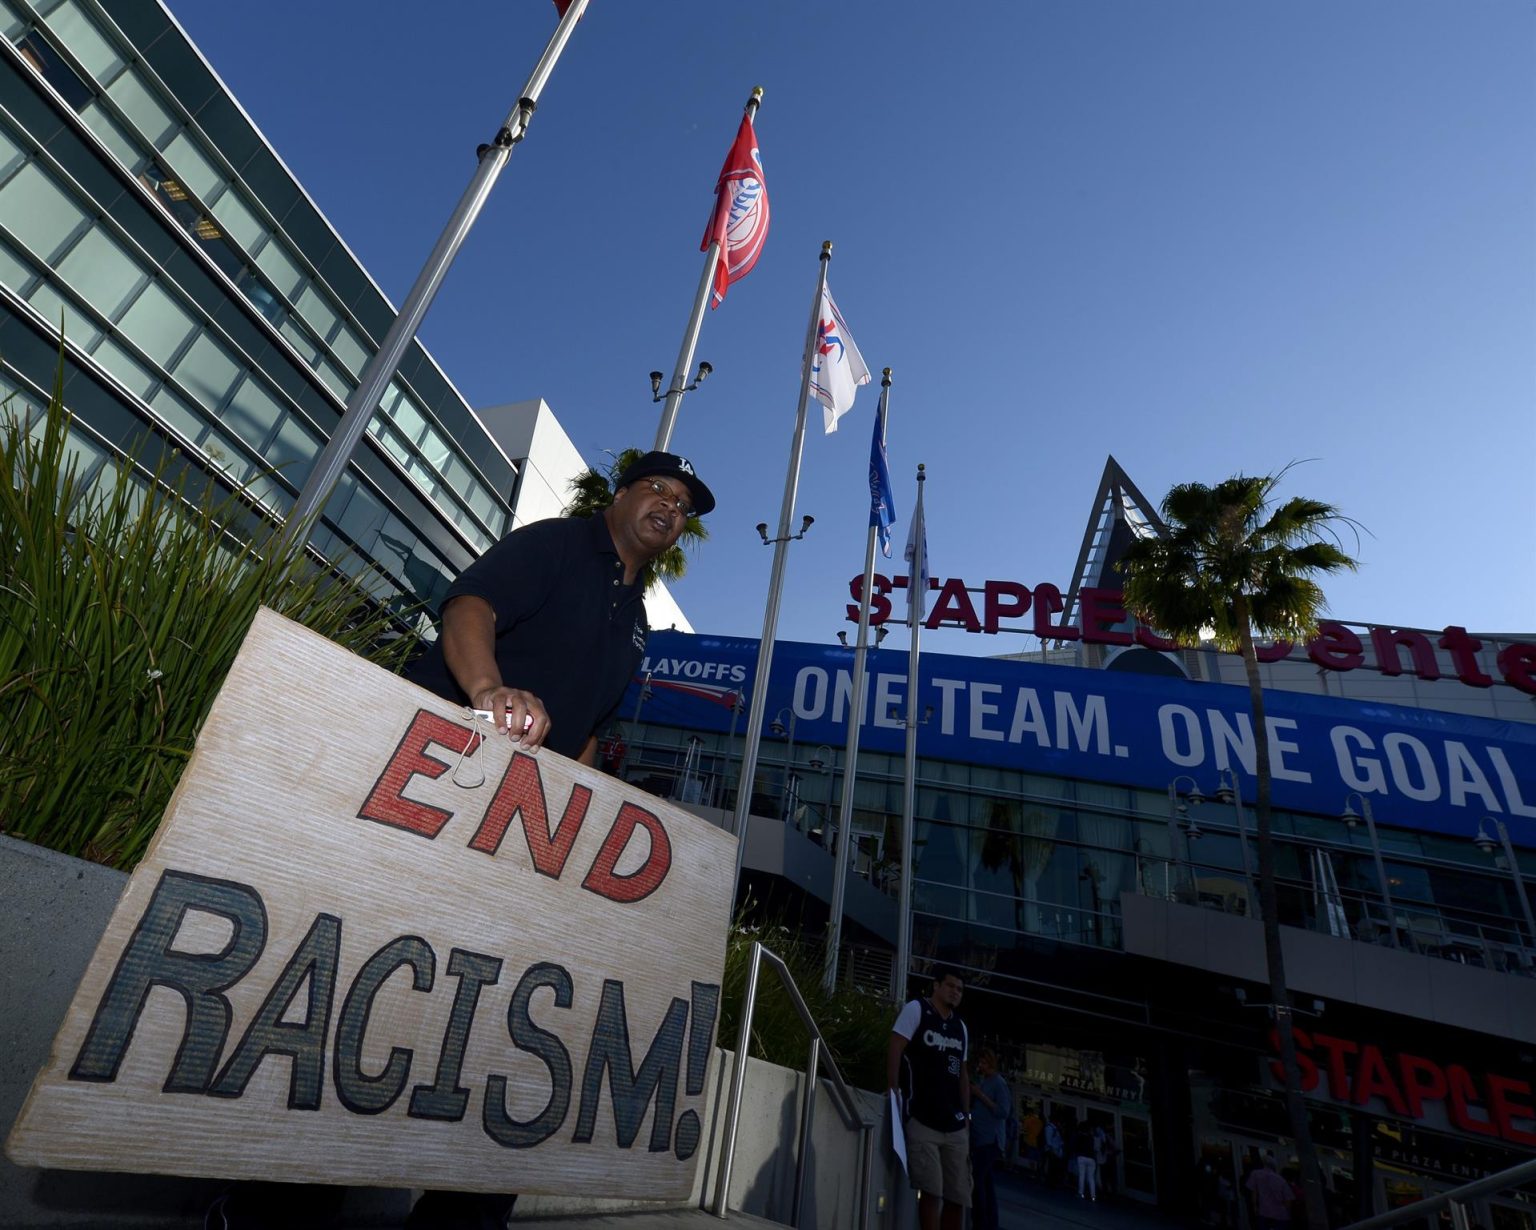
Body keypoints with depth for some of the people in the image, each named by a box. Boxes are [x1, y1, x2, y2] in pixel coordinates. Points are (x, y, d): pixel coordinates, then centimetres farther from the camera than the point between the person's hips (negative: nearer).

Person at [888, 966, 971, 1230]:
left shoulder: (961, 1027, 16)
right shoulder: (916, 1009, -5)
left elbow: (963, 1074, 19)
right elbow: (894, 1049, -11)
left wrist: (966, 1114, 12)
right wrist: (894, 1091, -18)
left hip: (954, 1126, 6)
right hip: (923, 1121, -6)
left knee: (958, 1196, 7)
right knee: (931, 1191, -8)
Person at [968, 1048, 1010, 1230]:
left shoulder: (999, 1083, -8)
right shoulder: (982, 1082, 15)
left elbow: (1004, 1112, -15)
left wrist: (981, 1096, -16)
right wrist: (971, 1095, 2)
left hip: (990, 1140, -8)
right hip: (980, 1139, 8)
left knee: (976, 1181, -12)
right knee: (987, 1183, 11)